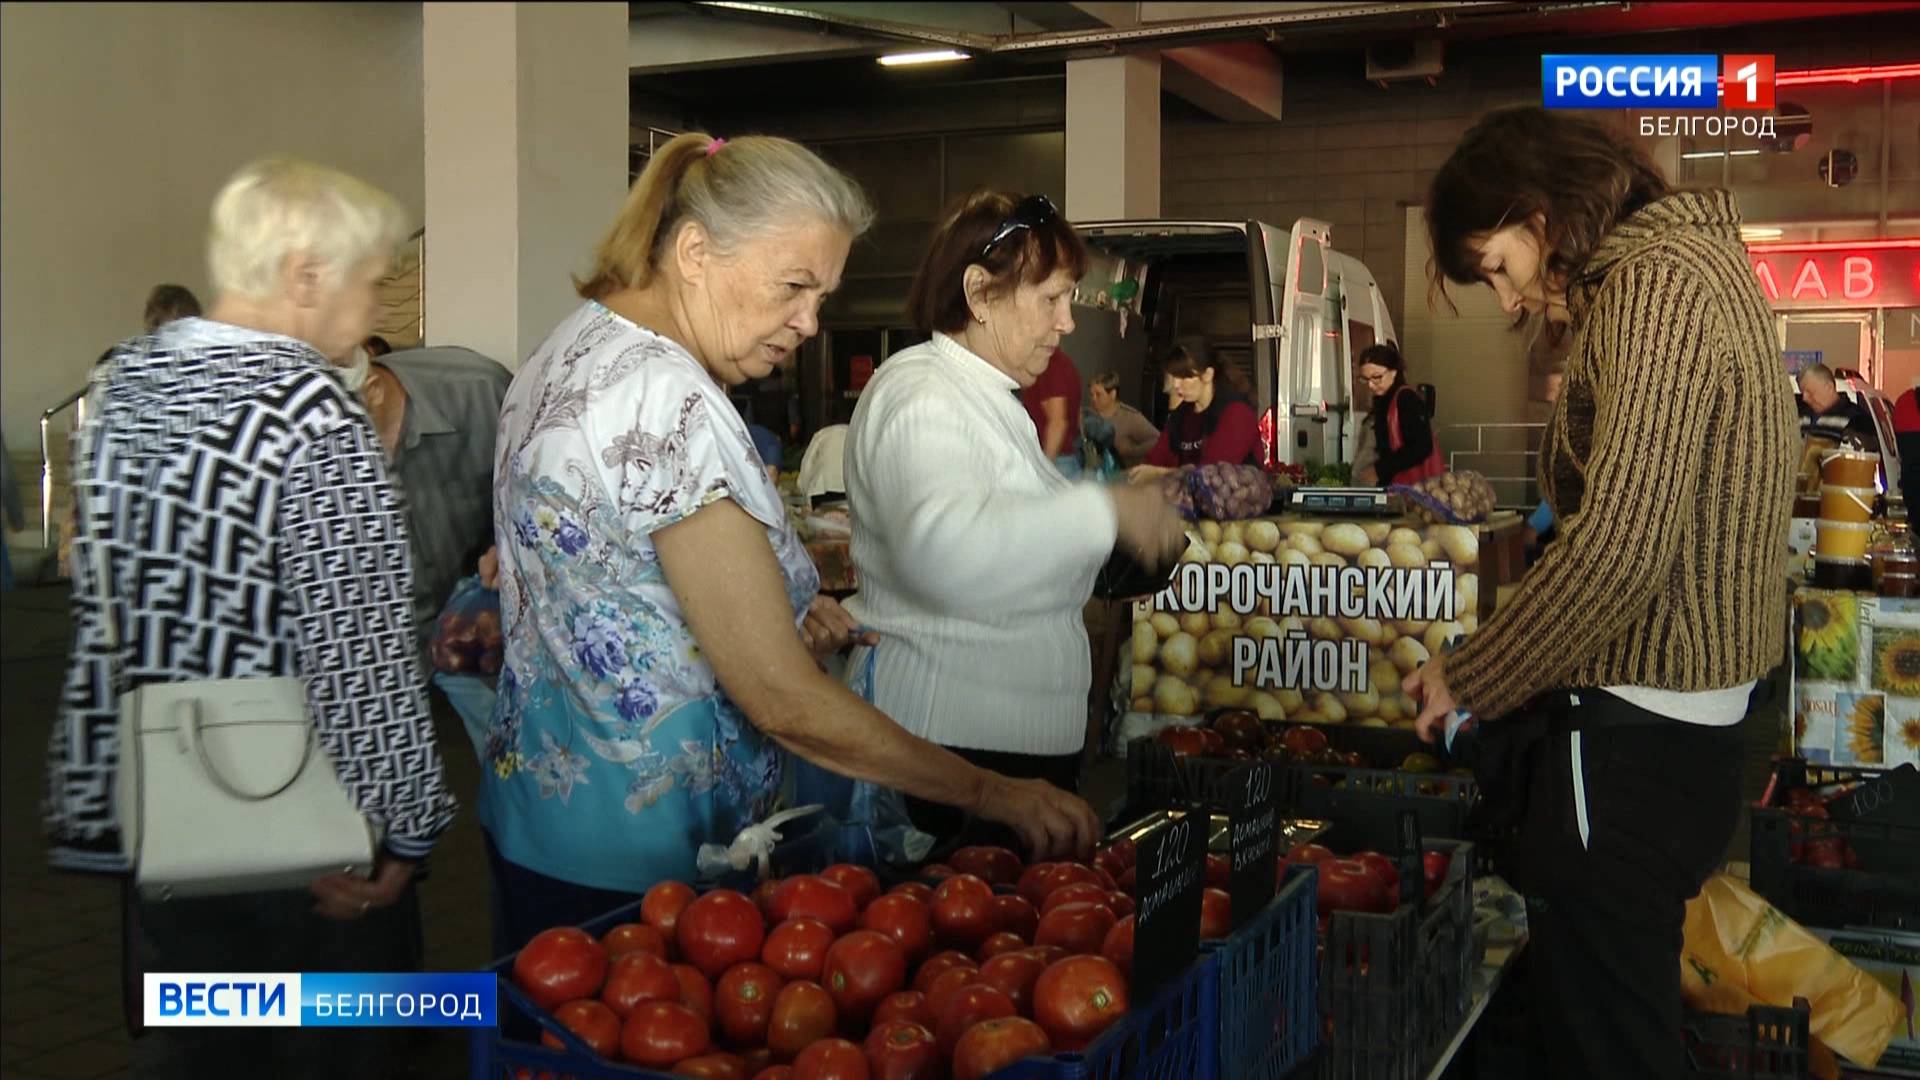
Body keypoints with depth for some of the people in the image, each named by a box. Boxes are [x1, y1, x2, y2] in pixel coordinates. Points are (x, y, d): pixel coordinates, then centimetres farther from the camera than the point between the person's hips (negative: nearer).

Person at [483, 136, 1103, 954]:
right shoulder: (667, 397, -25)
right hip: (623, 868, -10)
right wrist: (996, 795, -17)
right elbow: (786, 704, -26)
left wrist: (780, 619, 3)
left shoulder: (576, 345, 5)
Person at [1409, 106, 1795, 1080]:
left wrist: (1469, 682, -16)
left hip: (1631, 728, -10)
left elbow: (1621, 544, -26)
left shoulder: (1656, 282, -17)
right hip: (1681, 711, 10)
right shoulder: (1694, 255, 15)